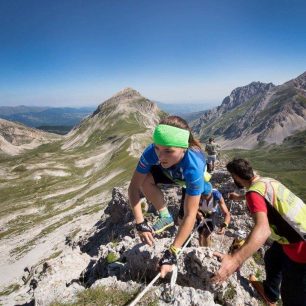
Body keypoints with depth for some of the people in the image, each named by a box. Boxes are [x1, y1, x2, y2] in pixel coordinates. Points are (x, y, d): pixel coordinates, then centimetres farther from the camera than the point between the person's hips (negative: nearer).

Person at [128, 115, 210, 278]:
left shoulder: (194, 166, -45)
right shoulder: (151, 152, -38)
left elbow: (190, 215, -42)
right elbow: (134, 187, -30)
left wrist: (171, 254, -42)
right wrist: (140, 223, -37)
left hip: (191, 178, -2)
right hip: (169, 173, 2)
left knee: (184, 217, -10)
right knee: (145, 181, -25)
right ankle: (165, 217, -4)